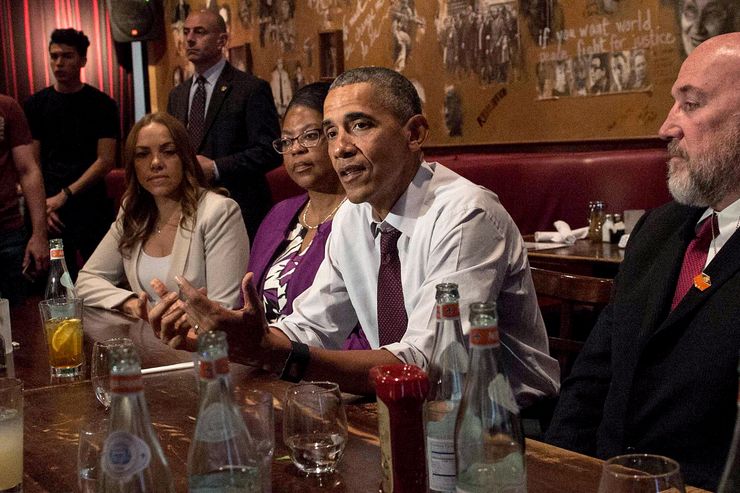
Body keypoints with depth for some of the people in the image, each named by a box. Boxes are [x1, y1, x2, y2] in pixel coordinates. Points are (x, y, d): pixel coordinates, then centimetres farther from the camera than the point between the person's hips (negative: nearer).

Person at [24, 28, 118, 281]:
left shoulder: (101, 104, 1)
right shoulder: (36, 104, 8)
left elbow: (105, 161, -5)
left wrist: (64, 196, -12)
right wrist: (42, 205, -8)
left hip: (92, 210, -2)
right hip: (51, 211, 2)